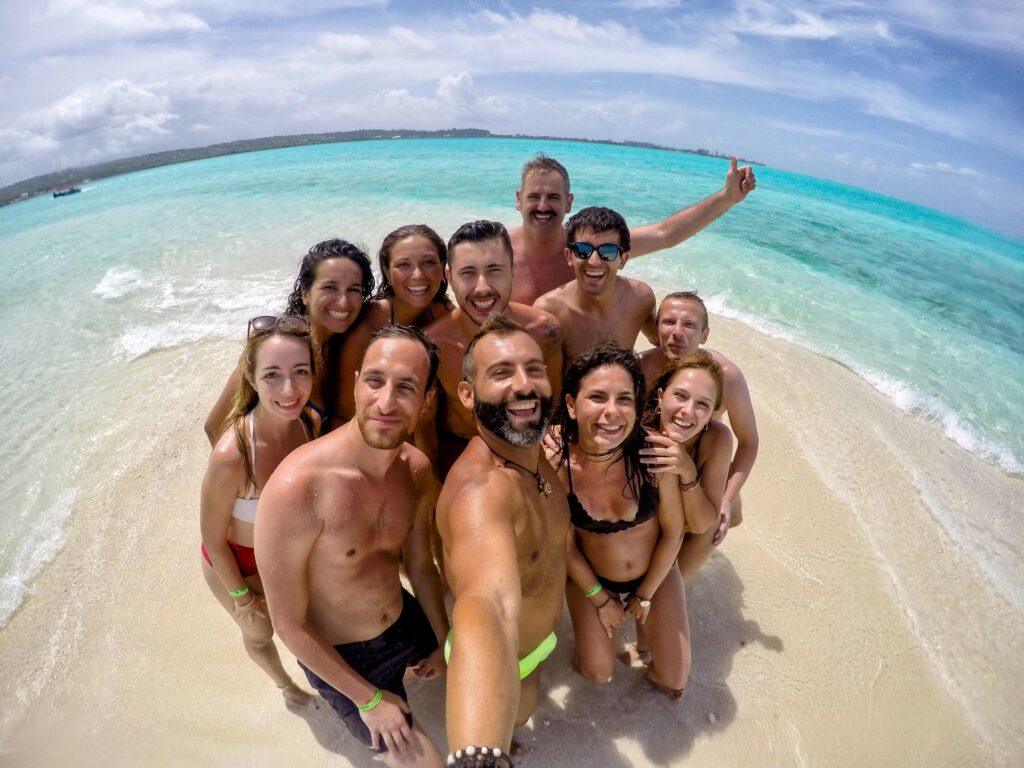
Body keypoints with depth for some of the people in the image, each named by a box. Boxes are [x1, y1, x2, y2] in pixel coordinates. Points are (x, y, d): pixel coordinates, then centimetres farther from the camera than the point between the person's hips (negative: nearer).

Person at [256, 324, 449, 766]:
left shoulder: (417, 469, -15)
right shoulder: (296, 488, -34)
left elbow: (420, 566, 1)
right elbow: (289, 625, -21)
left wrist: (445, 642, 10)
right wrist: (369, 699, -13)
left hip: (407, 623, 6)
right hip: (342, 658, -5)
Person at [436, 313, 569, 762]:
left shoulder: (539, 453, -14)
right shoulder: (479, 486, -44)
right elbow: (487, 604, -64)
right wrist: (478, 755, -78)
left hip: (541, 636, 7)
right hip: (504, 660, -6)